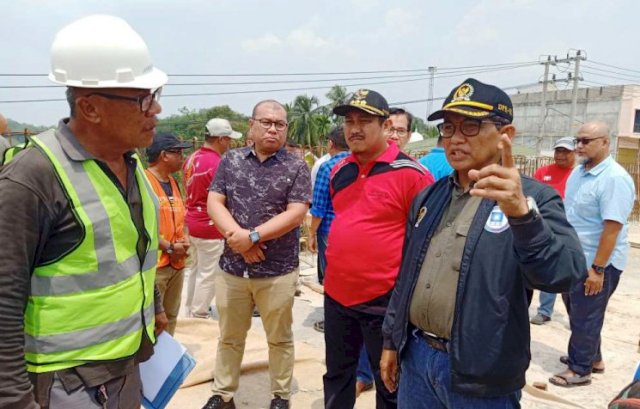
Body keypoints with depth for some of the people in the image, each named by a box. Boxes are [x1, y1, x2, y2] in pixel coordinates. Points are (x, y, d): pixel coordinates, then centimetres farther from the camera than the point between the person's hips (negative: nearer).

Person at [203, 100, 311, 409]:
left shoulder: (296, 167, -4)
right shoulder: (230, 160, 5)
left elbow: (295, 214, -13)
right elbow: (214, 203, -1)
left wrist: (252, 236, -18)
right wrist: (236, 236, -16)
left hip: (278, 271, -2)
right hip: (231, 267, 3)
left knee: (279, 339, 13)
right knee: (229, 337, 17)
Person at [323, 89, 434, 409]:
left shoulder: (411, 173, -15)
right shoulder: (338, 171, 6)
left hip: (385, 298, -6)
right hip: (336, 294, 6)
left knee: (389, 383, 14)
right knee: (336, 374, 23)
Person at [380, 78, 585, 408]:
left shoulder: (534, 198, -10)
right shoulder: (427, 198, 6)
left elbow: (562, 274, -26)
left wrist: (521, 214, -41)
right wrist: (391, 341, 13)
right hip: (415, 357, 5)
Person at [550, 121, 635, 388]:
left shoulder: (614, 179, -21)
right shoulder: (578, 172, 6)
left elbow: (612, 227, -25)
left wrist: (597, 269, -25)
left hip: (597, 264, -8)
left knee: (585, 318, 5)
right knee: (577, 312, 20)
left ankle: (580, 370, 22)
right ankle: (592, 358, 39)